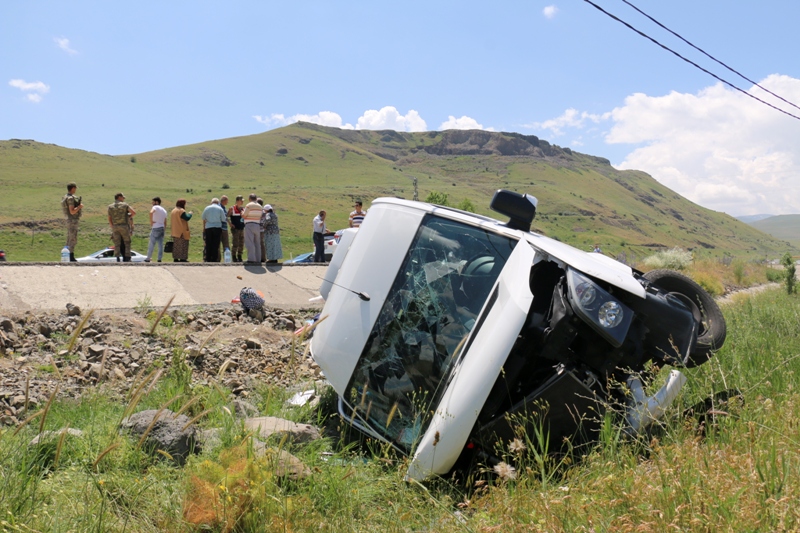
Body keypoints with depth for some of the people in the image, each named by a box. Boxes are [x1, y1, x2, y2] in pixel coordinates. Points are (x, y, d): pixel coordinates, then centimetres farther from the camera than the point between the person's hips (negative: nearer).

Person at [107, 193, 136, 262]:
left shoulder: (110, 207, 9)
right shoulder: (124, 205, -1)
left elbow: (109, 219, 8)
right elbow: (134, 212, -9)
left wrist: (112, 228, 15)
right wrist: (129, 217, 10)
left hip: (115, 227, 3)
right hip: (124, 226, -3)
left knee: (117, 244, 5)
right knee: (127, 243, 4)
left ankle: (117, 259, 2)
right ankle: (127, 258, 0)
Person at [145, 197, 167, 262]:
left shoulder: (155, 207, -5)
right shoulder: (164, 210, 17)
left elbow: (151, 212, -28)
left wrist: (151, 221, -20)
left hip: (155, 228, -7)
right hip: (162, 228, 7)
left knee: (151, 244, 1)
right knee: (160, 244, 5)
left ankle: (148, 258, 7)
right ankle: (159, 259, 3)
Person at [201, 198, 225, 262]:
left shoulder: (206, 208, 5)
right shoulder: (220, 209, -1)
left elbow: (203, 219, 11)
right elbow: (223, 219, -1)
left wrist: (204, 228, 21)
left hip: (208, 228, 2)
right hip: (217, 227, -2)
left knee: (208, 245, 6)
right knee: (216, 245, 0)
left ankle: (208, 259, 7)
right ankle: (214, 259, -1)